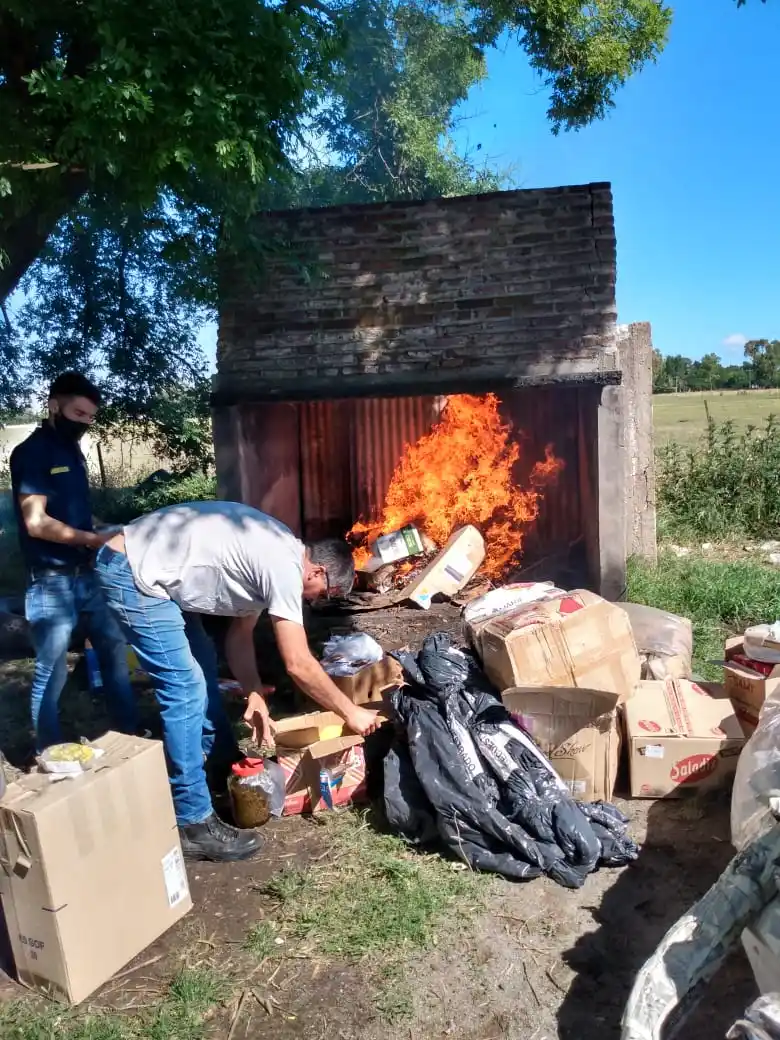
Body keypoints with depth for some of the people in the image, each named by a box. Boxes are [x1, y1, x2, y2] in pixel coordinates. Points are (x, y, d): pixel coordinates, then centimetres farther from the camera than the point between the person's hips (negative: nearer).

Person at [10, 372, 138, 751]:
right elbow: (37, 522, -18)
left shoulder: (72, 451, 13)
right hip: (52, 581, -8)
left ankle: (129, 734, 29)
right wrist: (94, 539, -20)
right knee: (51, 673, 2)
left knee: (115, 649, 15)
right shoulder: (31, 453, -10)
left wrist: (107, 531, 5)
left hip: (88, 573, 8)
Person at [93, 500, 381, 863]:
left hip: (142, 565, 11)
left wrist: (254, 696, 9)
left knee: (202, 662, 21)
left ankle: (219, 759, 41)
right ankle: (193, 825, 0)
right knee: (185, 688, -10)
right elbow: (299, 665, -17)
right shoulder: (285, 567, -18)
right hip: (131, 573, -11)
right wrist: (351, 713, -6)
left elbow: (240, 634, 17)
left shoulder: (274, 554, 12)